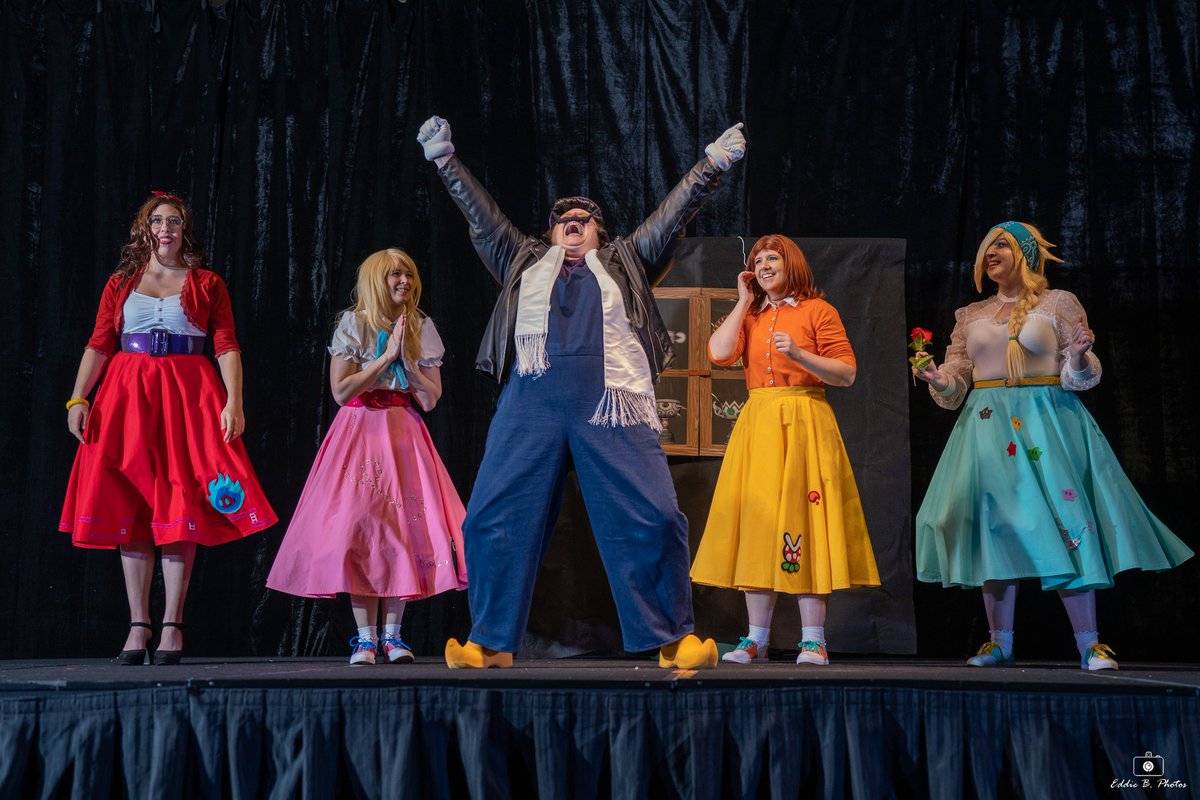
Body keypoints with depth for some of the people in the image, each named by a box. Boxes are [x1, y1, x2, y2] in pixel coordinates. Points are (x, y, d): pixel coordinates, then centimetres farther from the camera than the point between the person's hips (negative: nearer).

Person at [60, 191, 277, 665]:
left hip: (188, 396, -2)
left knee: (180, 506, -7)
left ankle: (172, 626, -3)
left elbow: (227, 346, 2)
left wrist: (234, 401, -11)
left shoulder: (207, 285, 10)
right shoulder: (120, 284, 15)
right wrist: (77, 399, -5)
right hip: (129, 395, 2)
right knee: (127, 507, -2)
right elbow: (99, 345, 7)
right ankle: (138, 626, 3)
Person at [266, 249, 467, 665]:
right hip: (360, 433, -2)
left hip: (404, 436, 3)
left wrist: (407, 358, -10)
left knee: (404, 527, -6)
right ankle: (366, 637, -3)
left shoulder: (421, 328, 8)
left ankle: (392, 634, 2)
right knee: (359, 527, -10)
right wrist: (385, 357, -11)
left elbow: (431, 399, 4)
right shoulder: (353, 324, 0)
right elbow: (341, 390, -9)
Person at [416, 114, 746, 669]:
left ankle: (673, 641, 0)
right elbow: (480, 213, 28)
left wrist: (712, 164, 19)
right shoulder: (525, 262, 29)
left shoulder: (624, 262, 27)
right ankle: (492, 643, 4)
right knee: (495, 517, -5)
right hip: (532, 400, 1)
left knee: (652, 518, -10)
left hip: (613, 403, -1)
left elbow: (673, 214, 24)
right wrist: (445, 161, 26)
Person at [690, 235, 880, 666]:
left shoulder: (818, 310, 3)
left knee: (802, 518, -7)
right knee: (758, 519, 1)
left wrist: (799, 355, -16)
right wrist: (744, 302, 4)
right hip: (757, 422, 4)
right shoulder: (750, 318, 16)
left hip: (804, 424, -4)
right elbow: (719, 354, -2)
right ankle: (756, 639, 6)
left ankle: (813, 639, -3)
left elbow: (847, 373, -3)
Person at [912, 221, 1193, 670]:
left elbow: (1080, 377, 2)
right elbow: (955, 384, 15)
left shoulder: (1058, 304, 5)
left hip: (1046, 423, -3)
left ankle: (1089, 644, -6)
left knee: (1064, 520, -10)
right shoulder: (970, 316, 15)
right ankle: (1000, 644, 6)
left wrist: (1079, 357, -19)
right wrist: (936, 379, -7)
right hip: (988, 427, 3)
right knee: (994, 525, 0)